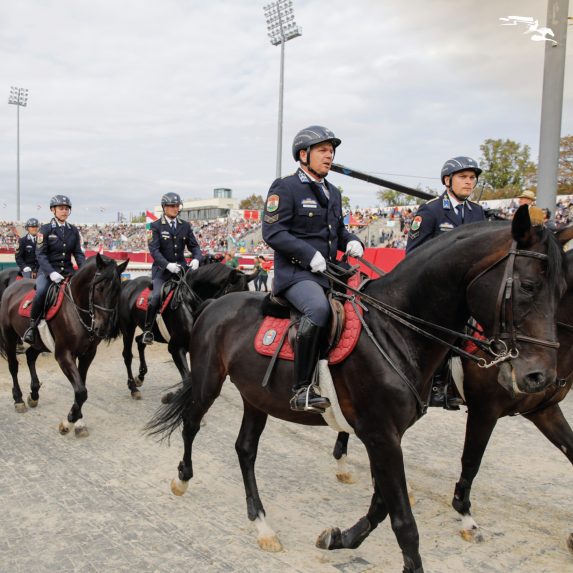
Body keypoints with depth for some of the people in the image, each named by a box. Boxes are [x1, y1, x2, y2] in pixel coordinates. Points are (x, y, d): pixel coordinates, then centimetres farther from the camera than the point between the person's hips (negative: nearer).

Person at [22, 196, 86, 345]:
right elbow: (40, 254, -7)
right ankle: (32, 326, -13)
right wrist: (51, 273, -22)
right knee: (41, 292, -31)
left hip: (68, 271, 4)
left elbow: (78, 254, 8)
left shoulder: (73, 231, 11)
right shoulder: (45, 229, -1)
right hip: (47, 271, -4)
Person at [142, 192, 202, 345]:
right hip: (162, 269, -3)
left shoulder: (185, 226, 10)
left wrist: (196, 259, -13)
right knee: (156, 296, -21)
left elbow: (194, 246, 10)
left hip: (181, 267, 4)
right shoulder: (156, 226, -1)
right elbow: (154, 250, -11)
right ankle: (148, 330, -6)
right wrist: (167, 265, -25)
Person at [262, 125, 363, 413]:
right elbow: (273, 232, -12)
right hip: (296, 273, -8)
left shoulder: (333, 193, 21)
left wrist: (352, 241, 8)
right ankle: (302, 389, -29)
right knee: (319, 308, -36)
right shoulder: (285, 188, -3)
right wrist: (310, 254, -20)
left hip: (329, 272, 9)